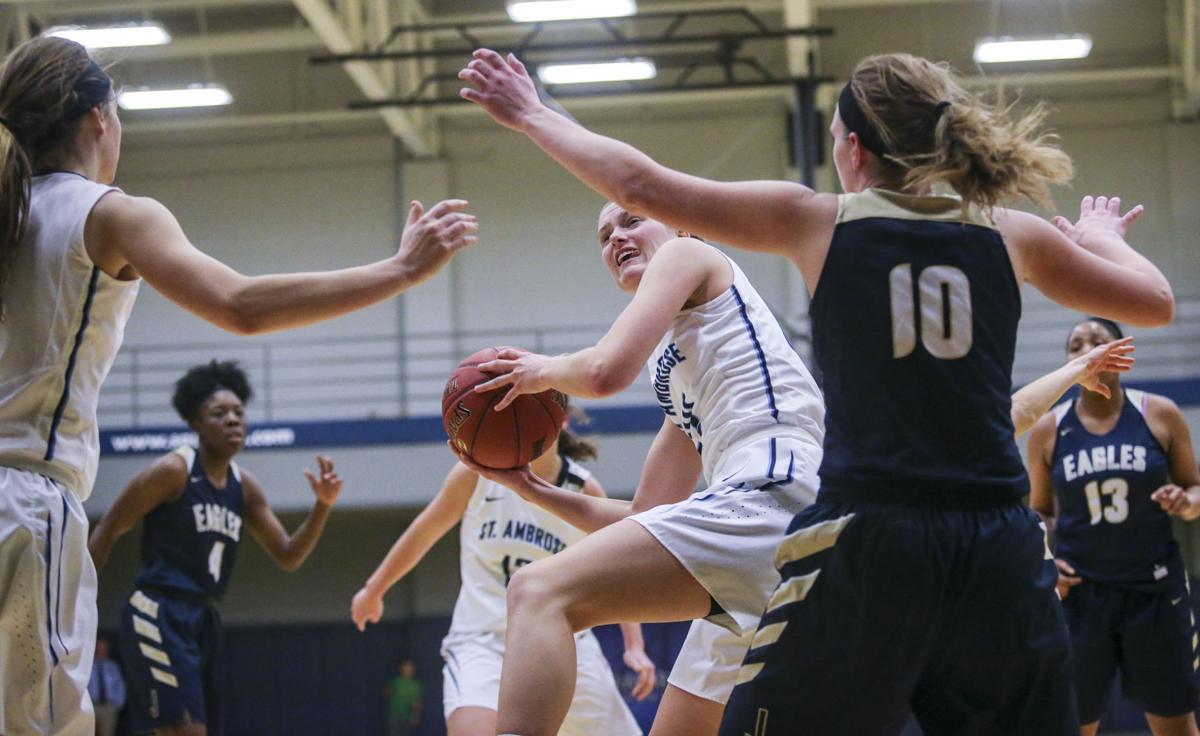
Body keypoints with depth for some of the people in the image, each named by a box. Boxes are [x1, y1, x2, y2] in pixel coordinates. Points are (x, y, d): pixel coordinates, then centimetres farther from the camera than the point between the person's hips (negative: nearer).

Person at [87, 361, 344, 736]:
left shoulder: (244, 486, 10)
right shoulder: (173, 470, -10)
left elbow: (288, 557, 12)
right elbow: (108, 529, -5)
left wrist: (323, 505, -3)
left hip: (203, 619, 8)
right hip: (158, 615, -8)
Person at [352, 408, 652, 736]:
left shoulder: (584, 491, -3)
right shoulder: (477, 473, -5)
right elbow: (425, 532, 9)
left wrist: (635, 647, -5)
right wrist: (374, 588, 20)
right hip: (482, 641, -2)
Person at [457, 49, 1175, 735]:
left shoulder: (817, 221, 3)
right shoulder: (1011, 234, 9)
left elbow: (639, 184, 7)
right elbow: (1155, 302, 21)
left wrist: (531, 115, 21)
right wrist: (1102, 238, 42)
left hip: (868, 541, -3)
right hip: (1001, 550, 3)